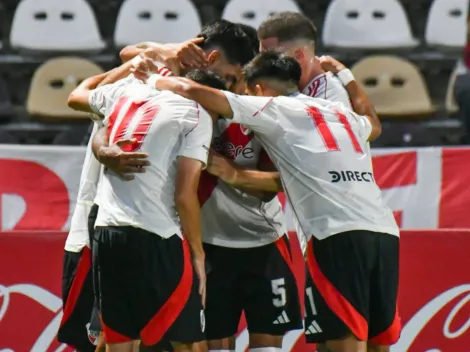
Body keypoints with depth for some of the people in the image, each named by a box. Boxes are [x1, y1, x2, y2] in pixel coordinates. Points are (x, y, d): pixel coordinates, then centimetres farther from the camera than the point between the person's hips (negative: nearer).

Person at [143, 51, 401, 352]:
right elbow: (374, 126, 53)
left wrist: (156, 81, 24)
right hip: (385, 232, 6)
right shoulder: (342, 113, 27)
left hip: (340, 236, -6)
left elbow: (192, 91, 5)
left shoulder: (274, 109, 9)